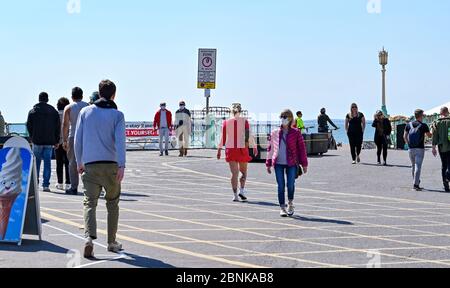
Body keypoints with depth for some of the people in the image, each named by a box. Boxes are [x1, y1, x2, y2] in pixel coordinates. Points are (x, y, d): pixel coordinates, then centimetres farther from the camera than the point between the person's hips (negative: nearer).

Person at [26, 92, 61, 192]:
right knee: (47, 162, 1)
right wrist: (56, 141, 8)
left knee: (36, 161, 12)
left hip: (37, 141, 0)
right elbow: (58, 127, 3)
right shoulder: (54, 111, 3)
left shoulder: (32, 112, 1)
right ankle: (46, 185, -4)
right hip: (49, 142, 0)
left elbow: (29, 126, 2)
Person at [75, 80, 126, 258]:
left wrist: (79, 162, 18)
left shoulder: (85, 112, 9)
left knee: (90, 203, 0)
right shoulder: (117, 115, 2)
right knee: (112, 203, 14)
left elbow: (78, 139, 8)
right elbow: (120, 141, -10)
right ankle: (112, 242, 18)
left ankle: (89, 238, -23)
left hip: (90, 166, 1)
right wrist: (121, 166, -15)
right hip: (111, 165, -1)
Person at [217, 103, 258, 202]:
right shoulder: (244, 121, -1)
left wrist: (219, 149, 11)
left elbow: (223, 137, 3)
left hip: (230, 149, 1)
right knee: (244, 171, 13)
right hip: (242, 149, -1)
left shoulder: (226, 122, 3)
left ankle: (235, 195, -3)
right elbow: (249, 136, -4)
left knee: (234, 172, 4)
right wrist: (254, 147, 5)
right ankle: (242, 190, -5)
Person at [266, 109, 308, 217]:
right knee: (281, 186, 1)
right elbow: (271, 148, 14)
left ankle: (290, 203, 25)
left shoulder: (296, 132, 1)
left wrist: (304, 164, 0)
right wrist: (268, 163, 12)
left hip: (291, 163, -2)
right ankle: (282, 208, 10)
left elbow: (302, 148, 2)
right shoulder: (275, 133, 8)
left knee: (290, 185, -3)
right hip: (278, 163, 2)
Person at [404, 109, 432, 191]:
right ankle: (416, 185, -14)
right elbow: (429, 135, 6)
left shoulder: (409, 125, 4)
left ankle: (416, 182, 25)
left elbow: (405, 136, 5)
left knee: (414, 166, 17)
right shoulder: (423, 126, -7)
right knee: (418, 166, -7)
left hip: (411, 149, 4)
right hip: (420, 149, -4)